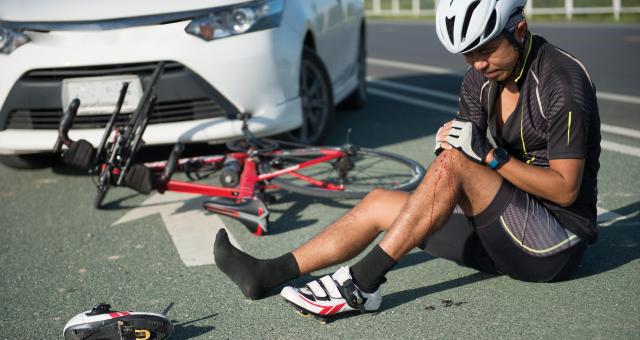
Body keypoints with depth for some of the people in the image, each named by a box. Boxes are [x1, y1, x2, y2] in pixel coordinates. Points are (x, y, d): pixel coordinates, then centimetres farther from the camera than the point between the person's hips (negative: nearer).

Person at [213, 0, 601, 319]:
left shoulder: (563, 82, -17)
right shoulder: (481, 78, 6)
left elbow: (565, 189, -20)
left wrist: (490, 155, -27)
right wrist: (452, 140, -17)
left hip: (557, 246, -8)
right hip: (508, 234, 8)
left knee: (454, 162, -29)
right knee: (379, 202, 1)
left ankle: (362, 283, -28)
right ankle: (268, 273, -5)